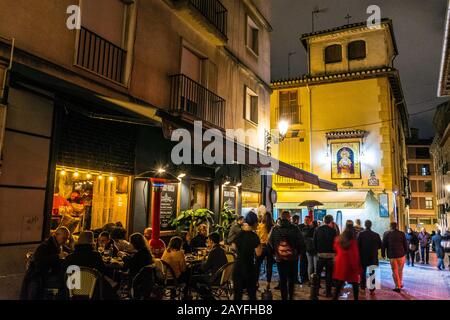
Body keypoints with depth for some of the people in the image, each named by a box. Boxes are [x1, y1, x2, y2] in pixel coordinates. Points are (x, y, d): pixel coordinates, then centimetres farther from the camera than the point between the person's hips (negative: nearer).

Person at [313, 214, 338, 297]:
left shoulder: (317, 229, -2)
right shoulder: (333, 230, -11)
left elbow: (314, 241, 1)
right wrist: (334, 251, 7)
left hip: (320, 254, 2)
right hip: (330, 254, -2)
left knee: (318, 273, 13)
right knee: (329, 274, 8)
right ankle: (328, 292, 12)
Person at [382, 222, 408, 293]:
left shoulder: (386, 234, -4)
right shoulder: (402, 234, -3)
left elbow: (383, 245, -1)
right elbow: (405, 244, 1)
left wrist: (383, 254, 7)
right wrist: (405, 252, 15)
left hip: (391, 255, -1)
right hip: (401, 254, 1)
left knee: (395, 271, 7)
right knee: (400, 270, 18)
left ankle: (398, 286, 7)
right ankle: (400, 284, 28)